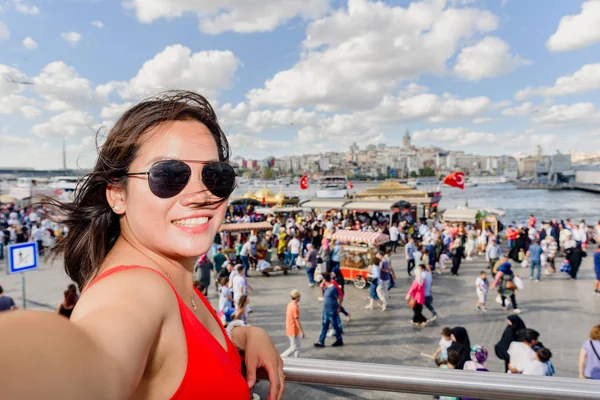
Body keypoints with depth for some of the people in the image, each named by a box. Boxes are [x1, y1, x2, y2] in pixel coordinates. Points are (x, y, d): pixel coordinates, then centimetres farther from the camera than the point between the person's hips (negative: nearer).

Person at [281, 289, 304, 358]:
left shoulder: (290, 304, 5)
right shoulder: (295, 307, -24)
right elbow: (297, 321, -22)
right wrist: (302, 331, -15)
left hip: (290, 329, 9)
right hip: (293, 331, -9)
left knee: (299, 346, 16)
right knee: (294, 348, 1)